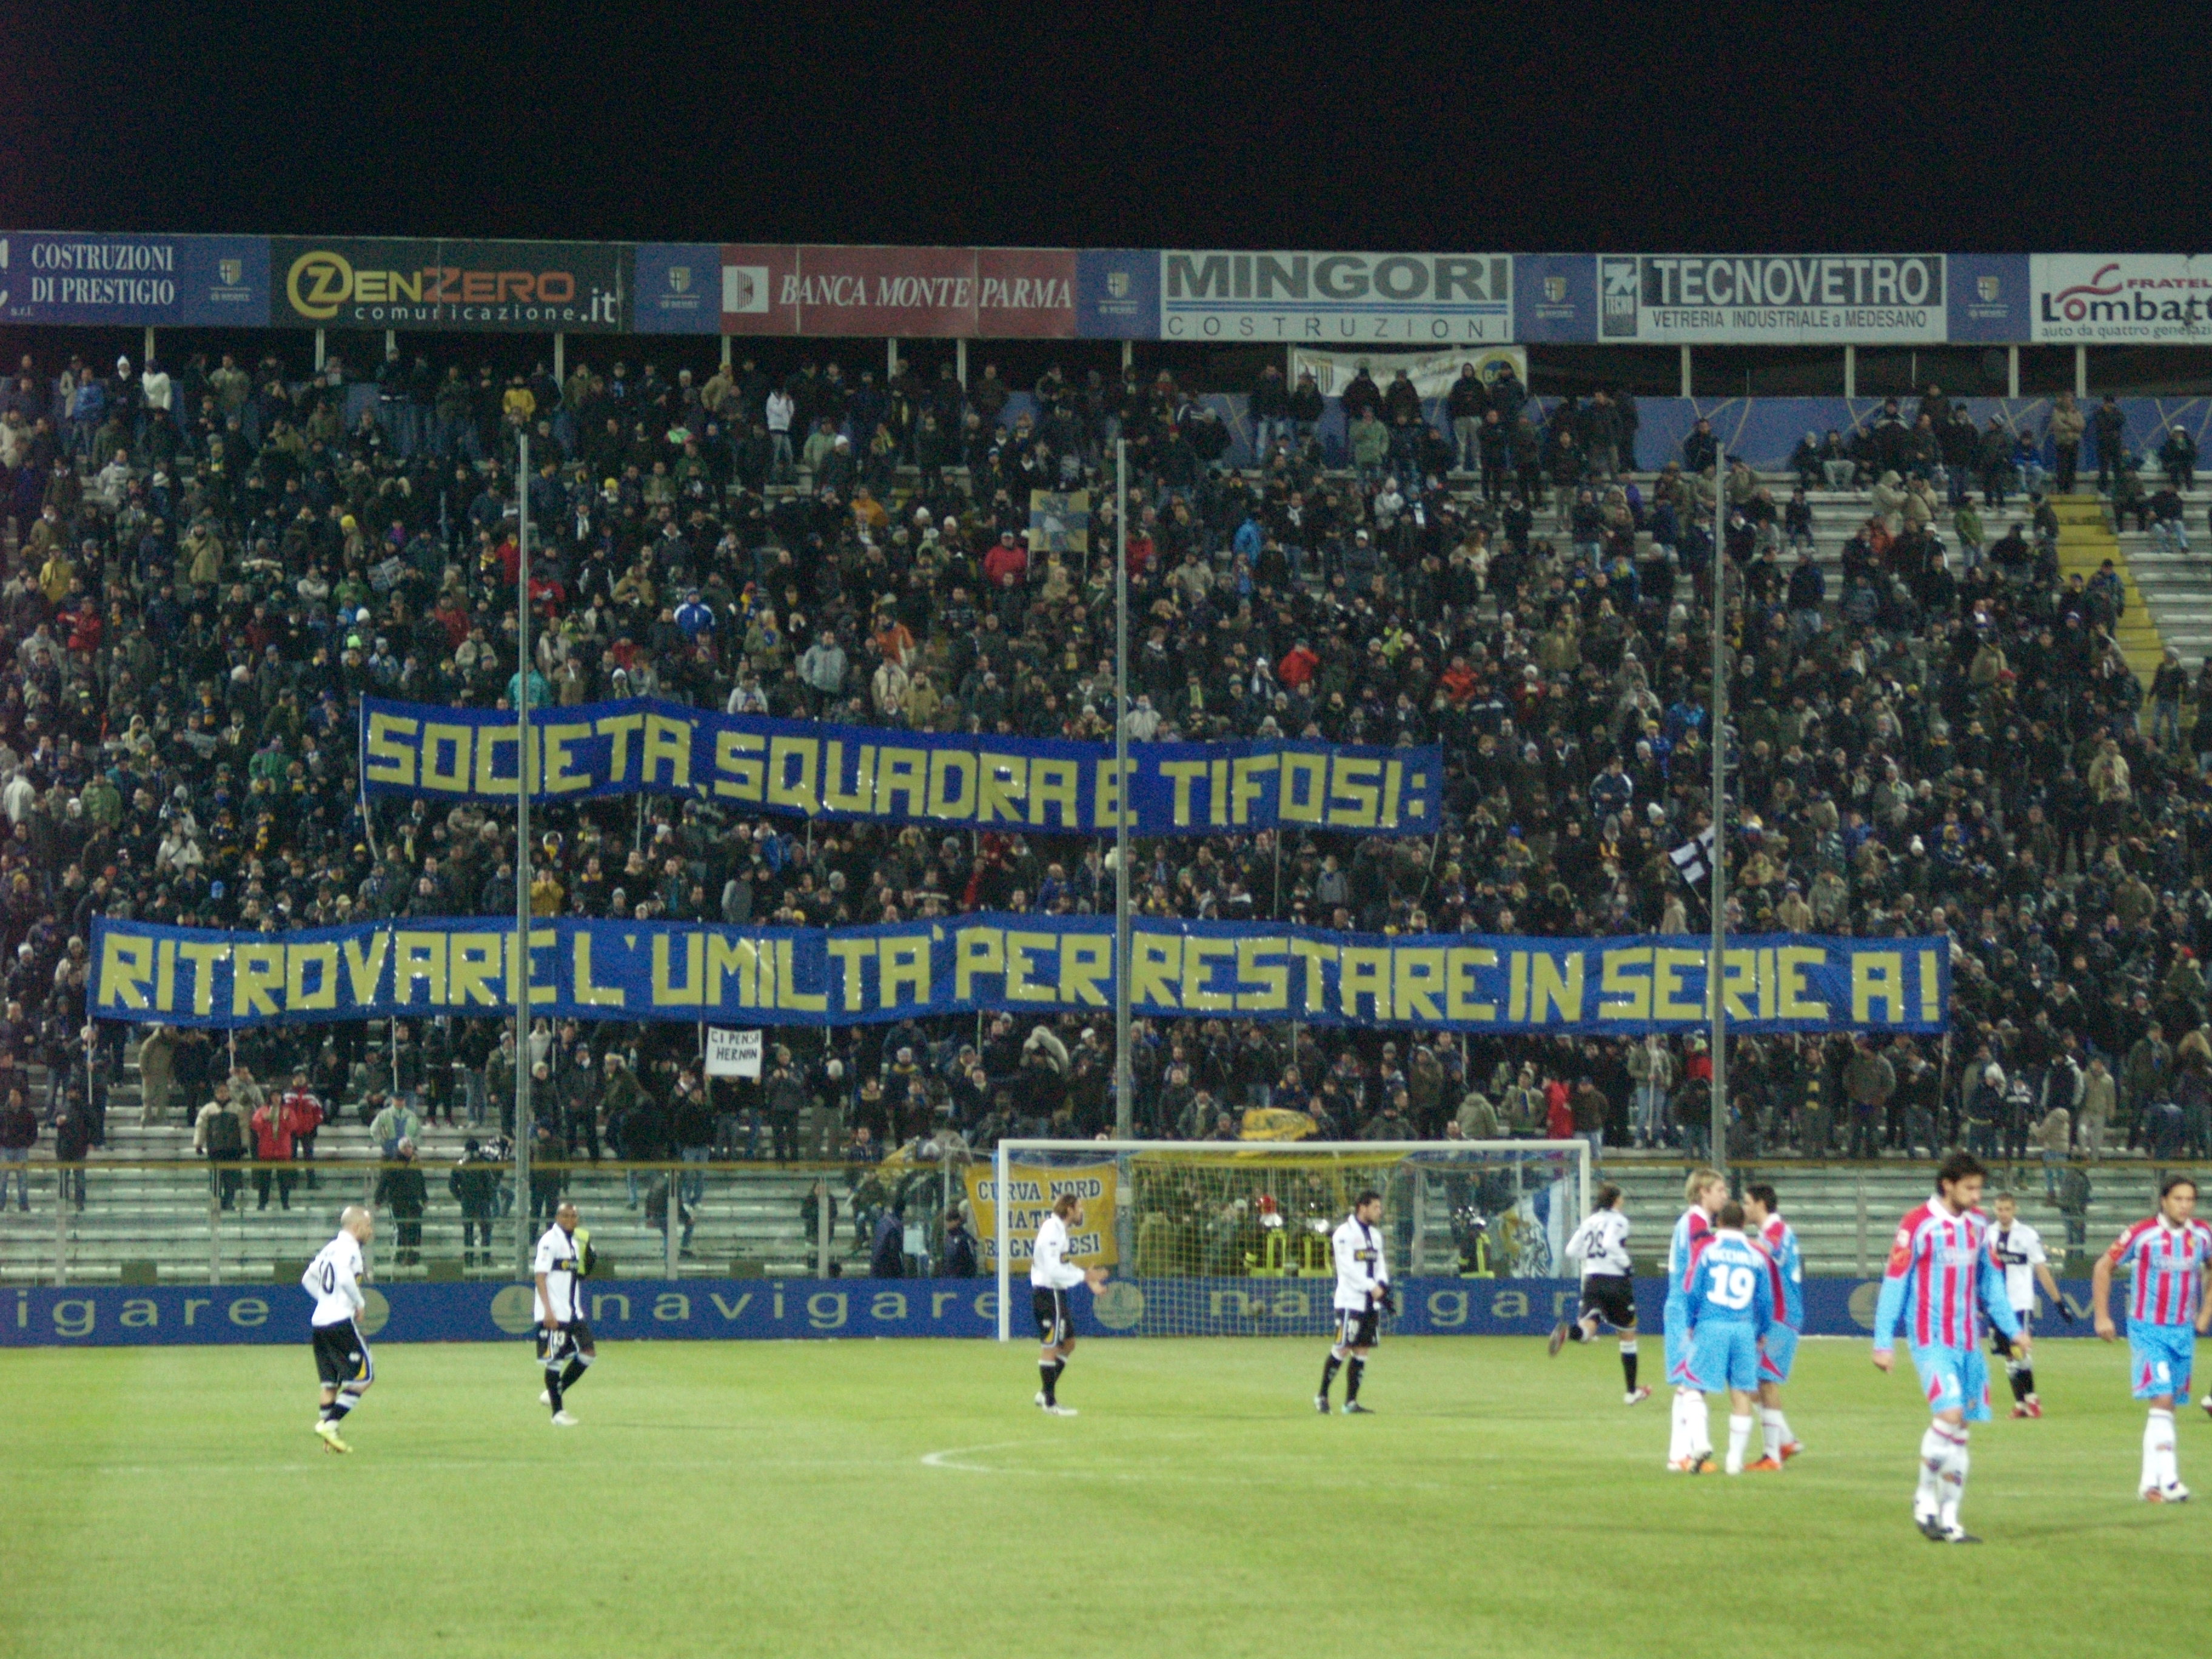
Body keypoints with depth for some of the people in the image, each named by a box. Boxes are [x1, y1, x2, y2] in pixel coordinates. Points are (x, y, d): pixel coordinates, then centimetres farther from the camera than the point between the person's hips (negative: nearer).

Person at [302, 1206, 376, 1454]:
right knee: (363, 1377, -3)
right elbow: (345, 1278, -25)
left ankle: (329, 1437, 11)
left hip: (319, 1321, 9)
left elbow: (308, 1279, 25)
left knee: (330, 1382, 13)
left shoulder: (330, 1248, 17)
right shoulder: (349, 1248, -10)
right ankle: (329, 1424, -11)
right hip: (341, 1322, -9)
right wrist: (360, 1303, -11)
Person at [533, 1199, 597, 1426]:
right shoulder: (549, 1240, -10)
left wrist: (587, 1254, 3)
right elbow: (540, 1275, -16)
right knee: (554, 1360, -3)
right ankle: (558, 1411, 5)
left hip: (573, 1312, 8)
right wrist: (548, 1310, -22)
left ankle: (554, 1394, 16)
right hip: (554, 1314, -8)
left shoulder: (576, 1241, 14)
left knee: (589, 1353, 3)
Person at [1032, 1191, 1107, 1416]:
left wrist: (1086, 1276, 11)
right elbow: (1054, 1271, -25)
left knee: (1068, 1343, 16)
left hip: (1056, 1294, 11)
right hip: (1048, 1293, -11)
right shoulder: (1052, 1232, -18)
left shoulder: (1059, 1230, 14)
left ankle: (1046, 1394, 21)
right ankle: (1049, 1402, 1)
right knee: (1050, 1347, -4)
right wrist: (1085, 1276, -19)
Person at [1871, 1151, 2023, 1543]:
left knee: (1960, 1430, 5)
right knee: (1950, 1414, -20)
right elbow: (1894, 1283, -7)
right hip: (1931, 1340, -6)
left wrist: (2012, 1329, 16)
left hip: (1969, 1342, 6)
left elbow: (1991, 1280, 19)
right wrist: (1884, 1343, -9)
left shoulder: (1978, 1225, 8)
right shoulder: (1917, 1224, -10)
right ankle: (1925, 1497, -2)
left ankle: (1949, 1518, 11)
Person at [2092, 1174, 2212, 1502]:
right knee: (2162, 1400, -16)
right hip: (2148, 1330, -5)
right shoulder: (2143, 1234, -14)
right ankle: (2167, 1479, -19)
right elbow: (2103, 1267, -3)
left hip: (2184, 1331, 5)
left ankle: (2150, 1481, 17)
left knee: (2166, 1406, 9)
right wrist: (2102, 1316, -4)